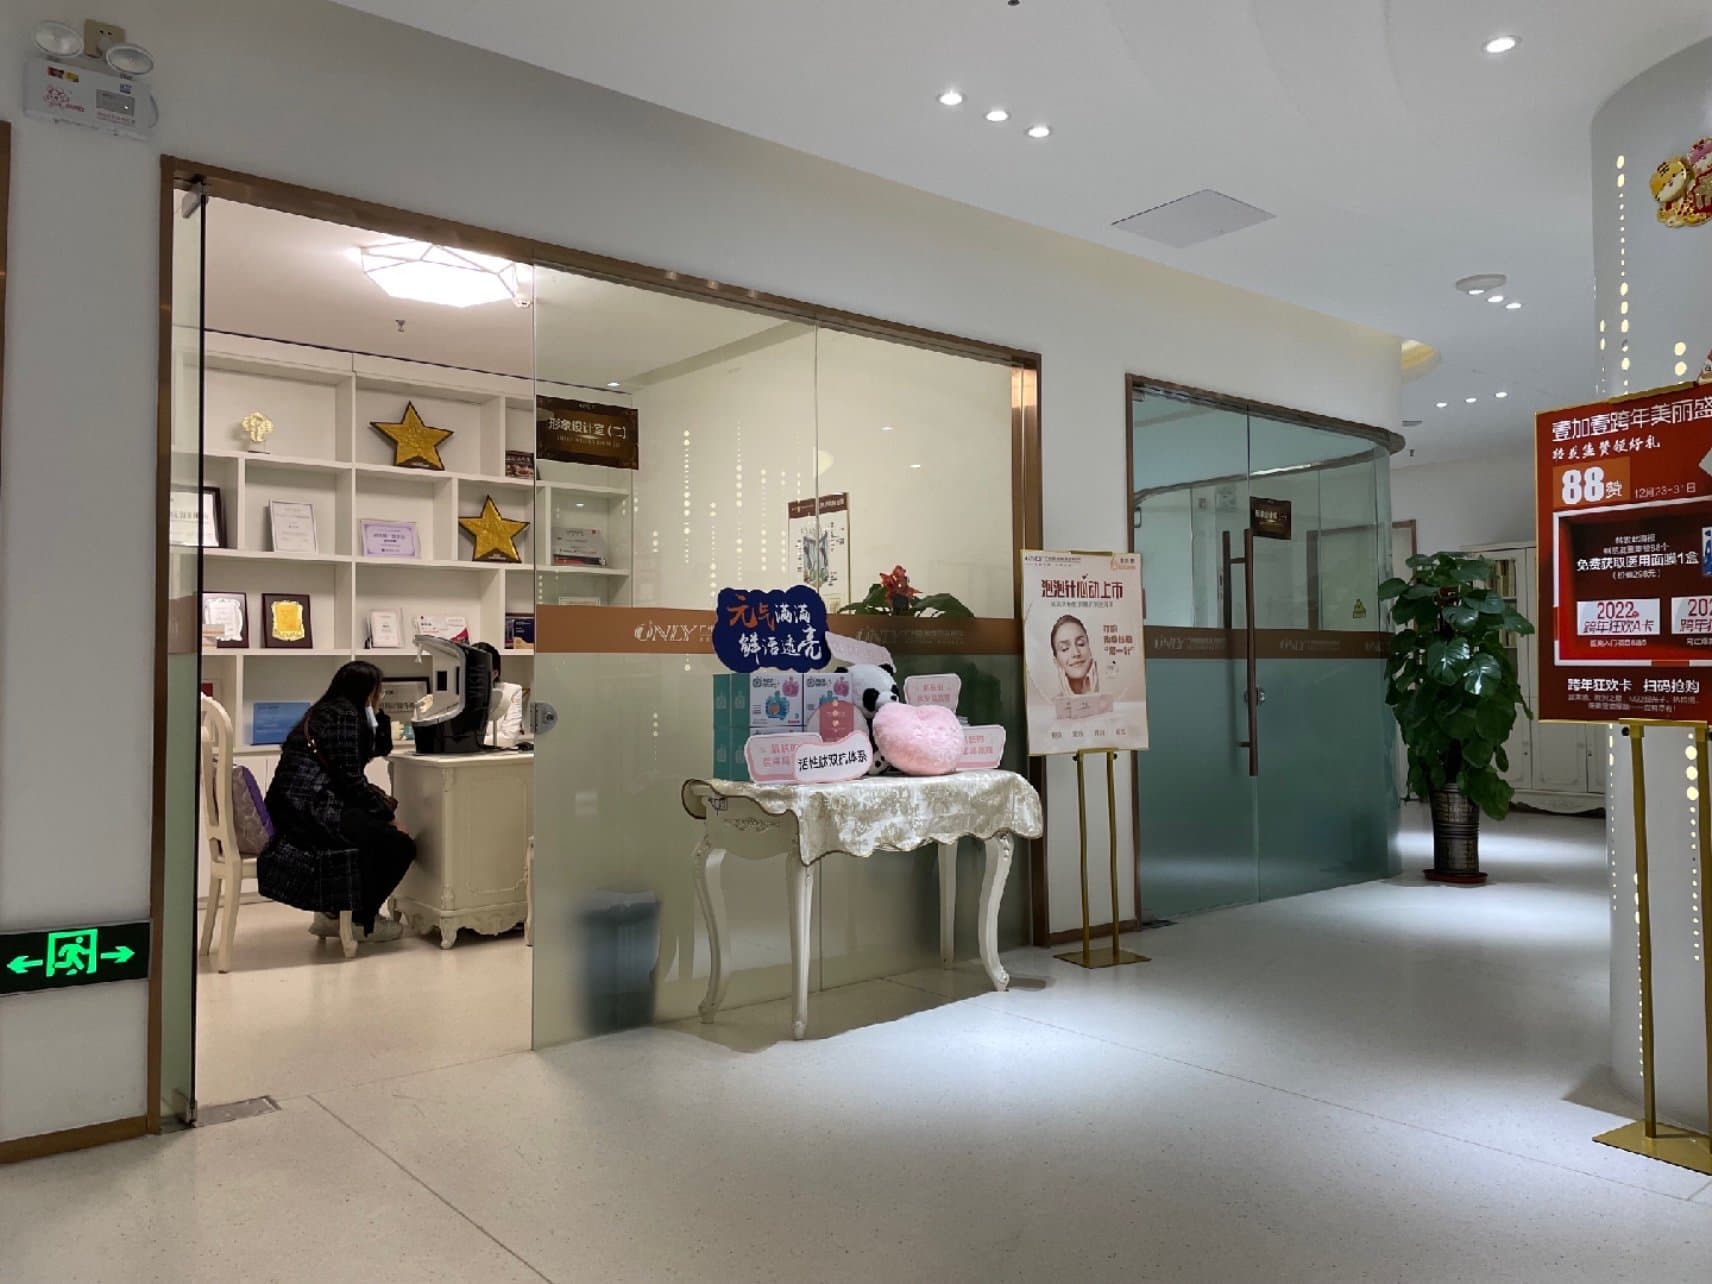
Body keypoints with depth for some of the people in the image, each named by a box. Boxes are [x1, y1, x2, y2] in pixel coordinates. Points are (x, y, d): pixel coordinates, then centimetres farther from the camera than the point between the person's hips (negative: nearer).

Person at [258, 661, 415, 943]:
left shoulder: (327, 711, 23)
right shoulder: (345, 716, -8)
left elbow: (379, 748, 28)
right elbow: (350, 780, -14)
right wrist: (388, 815, -6)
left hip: (291, 809, 11)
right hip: (311, 812, -11)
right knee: (400, 845, -10)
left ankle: (331, 913, 23)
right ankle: (362, 921, 7)